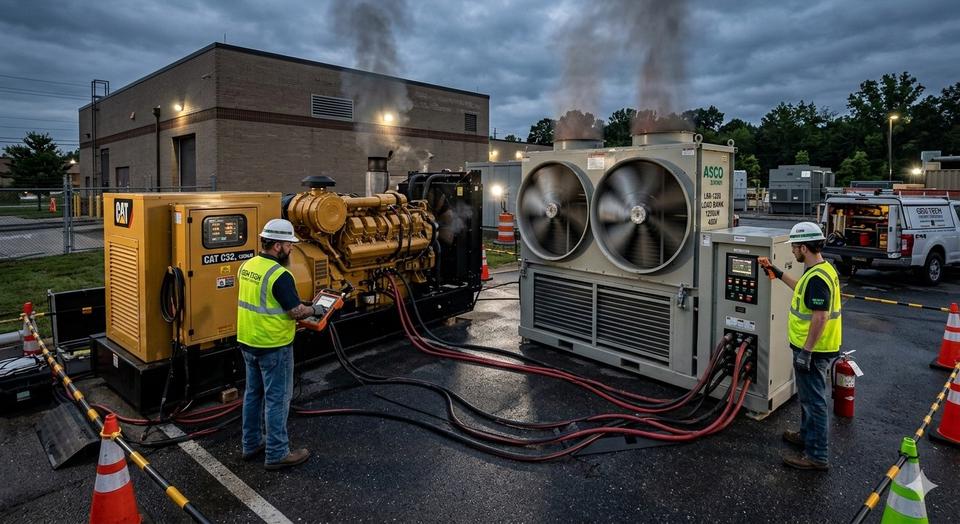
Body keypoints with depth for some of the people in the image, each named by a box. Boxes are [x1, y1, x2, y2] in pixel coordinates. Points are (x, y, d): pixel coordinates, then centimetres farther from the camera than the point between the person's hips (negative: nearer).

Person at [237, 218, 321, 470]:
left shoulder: (247, 266, 4)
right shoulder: (279, 275, -23)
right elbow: (296, 311, -20)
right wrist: (315, 310, -3)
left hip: (248, 341, 9)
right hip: (273, 346, -9)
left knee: (253, 393, 19)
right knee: (277, 399, 2)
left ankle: (251, 444, 31)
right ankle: (277, 454, 12)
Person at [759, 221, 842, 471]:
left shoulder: (817, 277, -25)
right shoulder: (821, 269, 8)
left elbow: (820, 318, -28)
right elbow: (803, 290, 28)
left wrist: (806, 352, -25)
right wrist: (779, 274, 29)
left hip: (812, 350, -10)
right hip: (813, 348, 10)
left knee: (813, 400, -1)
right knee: (809, 396, 24)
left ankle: (817, 455, 9)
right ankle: (807, 435, 40)